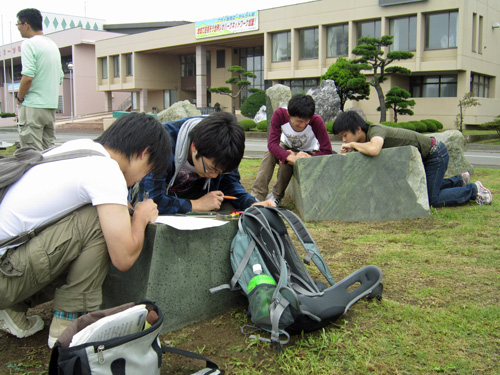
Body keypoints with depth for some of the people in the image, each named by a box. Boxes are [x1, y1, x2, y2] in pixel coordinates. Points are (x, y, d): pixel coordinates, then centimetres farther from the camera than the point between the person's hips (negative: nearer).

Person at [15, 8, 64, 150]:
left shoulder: (29, 44, -9)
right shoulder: (53, 45, 16)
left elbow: (28, 77, -20)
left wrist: (19, 97, -6)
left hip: (32, 106, -8)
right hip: (51, 106, 8)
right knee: (49, 151, 12)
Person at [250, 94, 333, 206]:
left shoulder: (316, 121, -33)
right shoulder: (280, 114, -29)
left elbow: (327, 152, -33)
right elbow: (272, 144, -35)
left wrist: (305, 159, -46)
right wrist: (292, 158, -51)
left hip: (307, 152, -2)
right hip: (287, 147, 2)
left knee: (286, 162, -32)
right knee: (270, 154, -30)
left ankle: (276, 196, -10)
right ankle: (257, 197, -31)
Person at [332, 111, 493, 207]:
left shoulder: (375, 130, -32)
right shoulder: (366, 139, -4)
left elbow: (373, 150, -53)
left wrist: (353, 145, -35)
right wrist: (347, 152, -15)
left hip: (435, 153, -9)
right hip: (423, 156, 9)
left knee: (432, 199, -7)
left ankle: (473, 189, 11)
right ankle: (459, 180, 39)